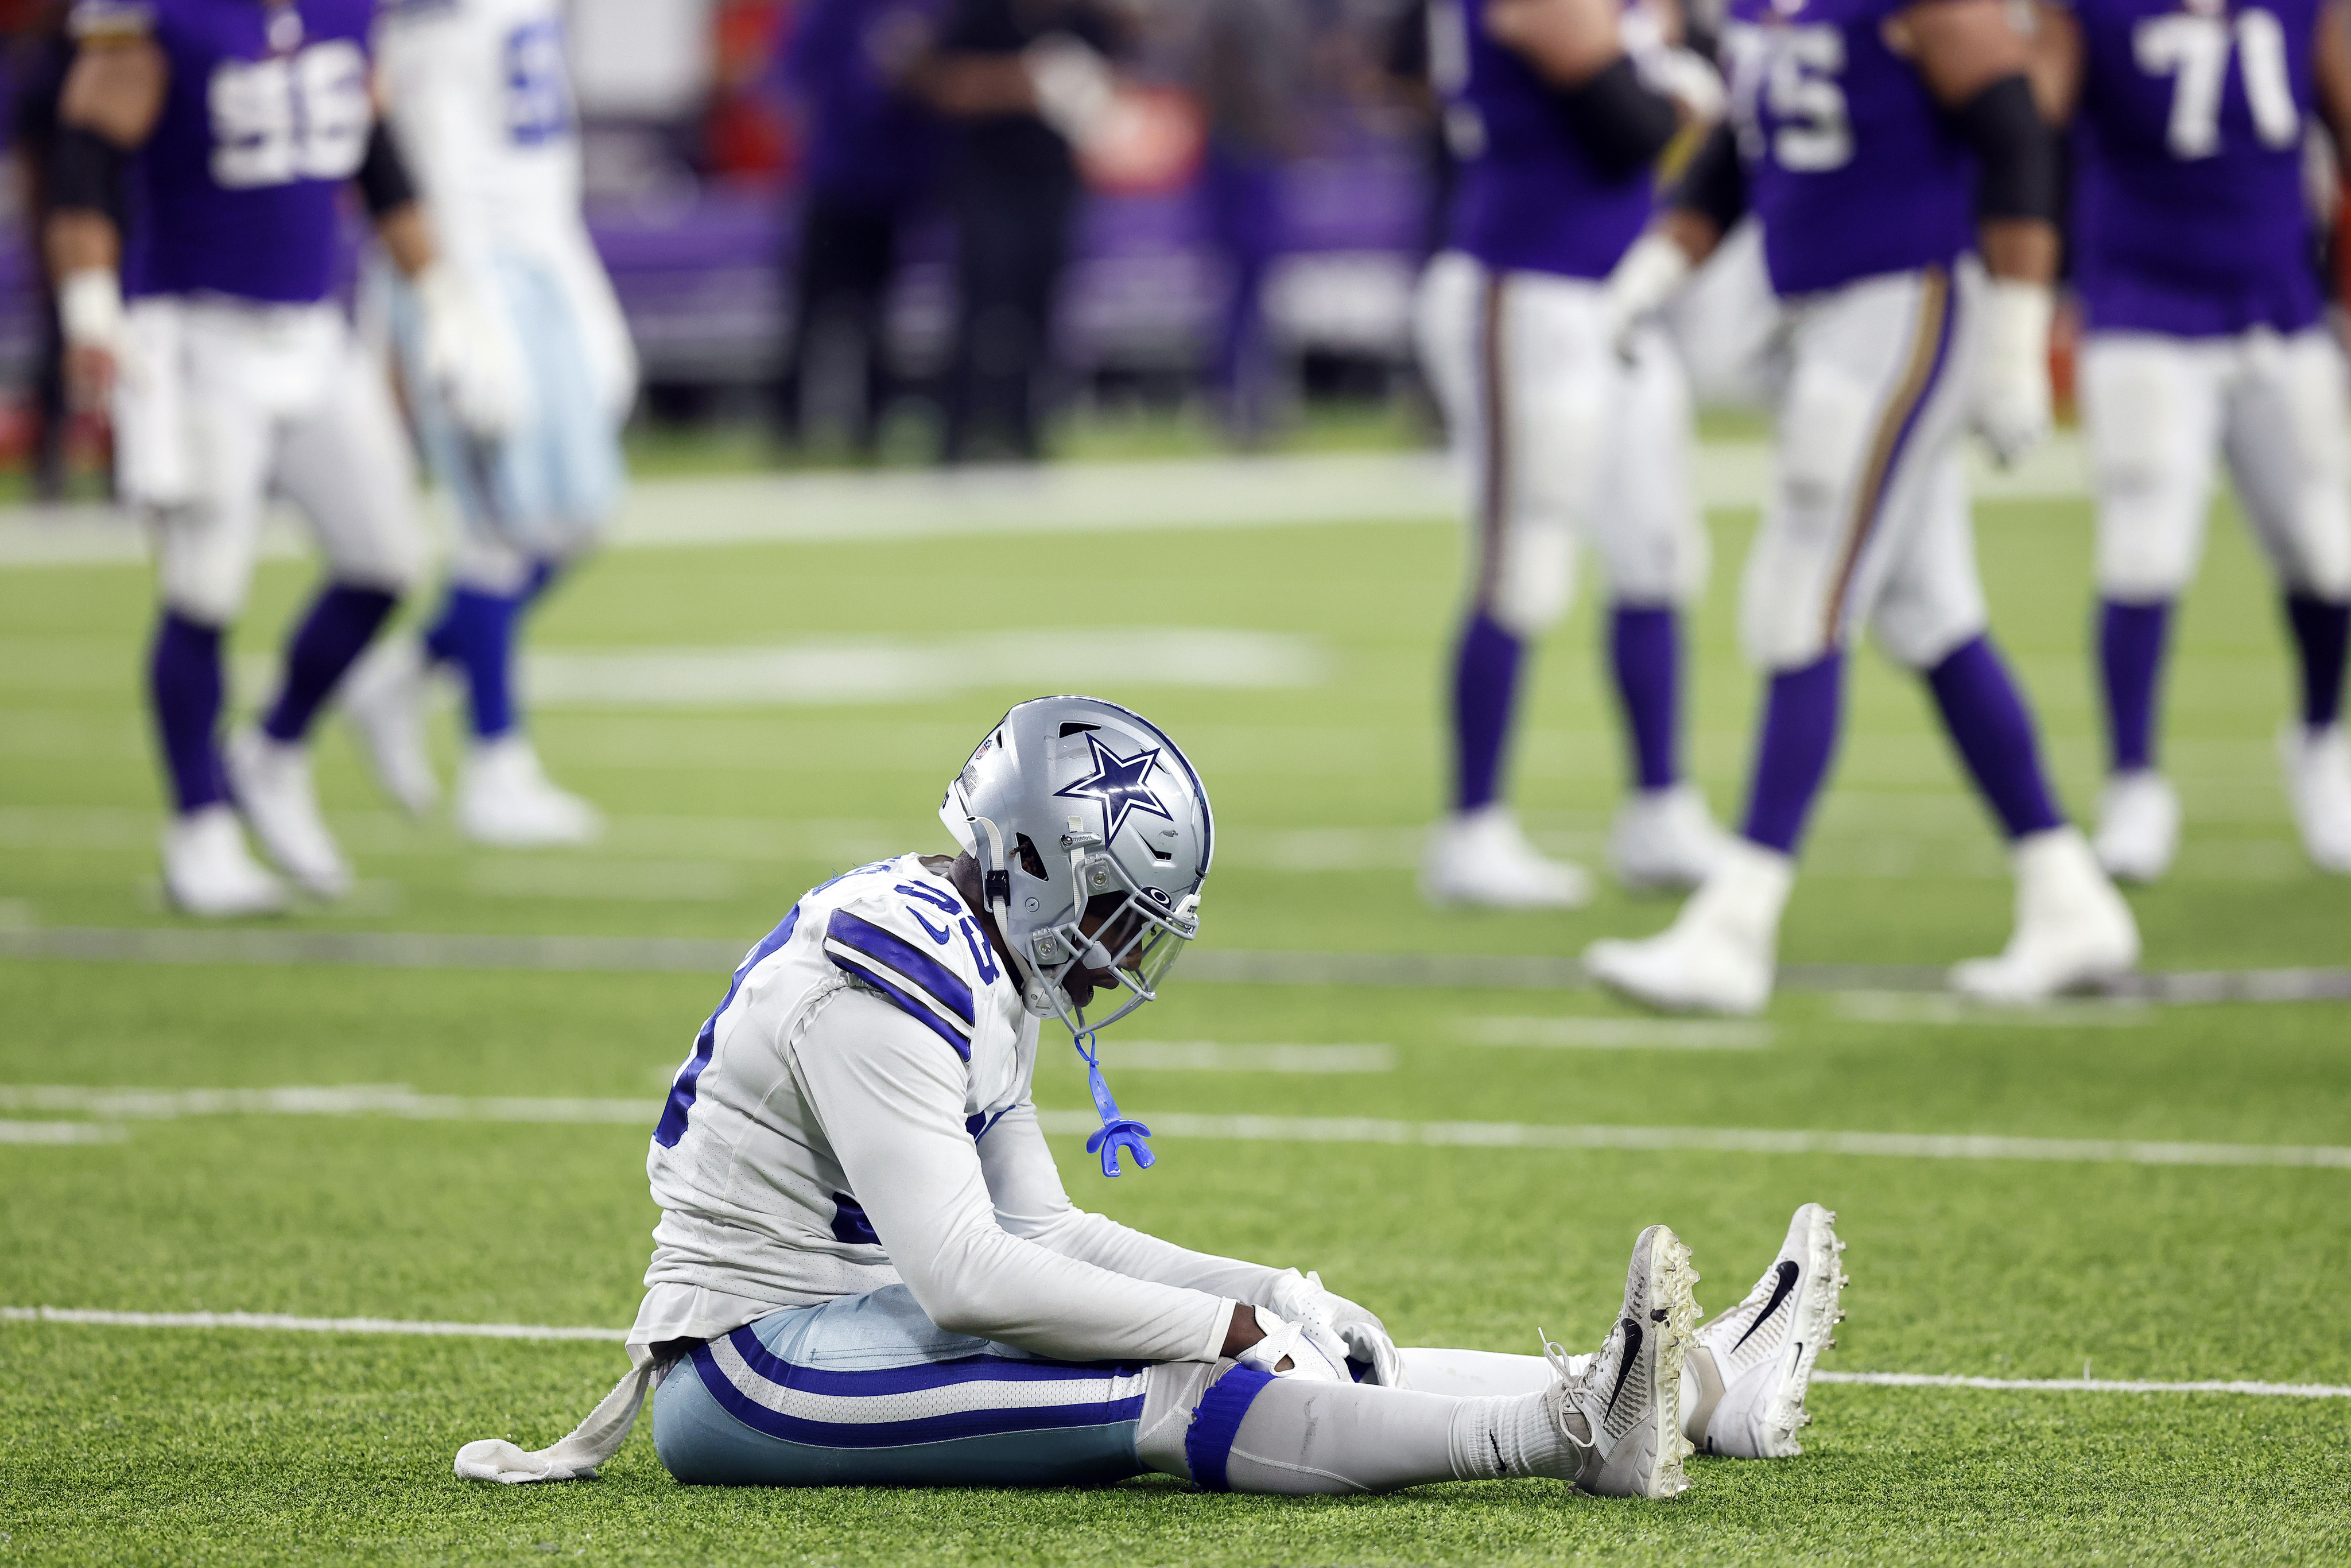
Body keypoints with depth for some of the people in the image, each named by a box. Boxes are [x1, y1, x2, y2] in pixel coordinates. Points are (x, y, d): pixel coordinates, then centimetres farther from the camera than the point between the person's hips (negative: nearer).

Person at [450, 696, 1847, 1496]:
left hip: (859, 1318, 10)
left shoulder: (983, 975, 12)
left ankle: (1701, 1387, -3)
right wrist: (1232, 1323, -21)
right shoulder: (887, 980, -21)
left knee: (1270, 1353, 0)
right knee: (1161, 1398, -26)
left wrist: (1272, 1295, 6)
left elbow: (1040, 1232, 17)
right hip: (750, 1361, -10)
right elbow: (965, 1274, -26)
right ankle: (1584, 1429, -38)